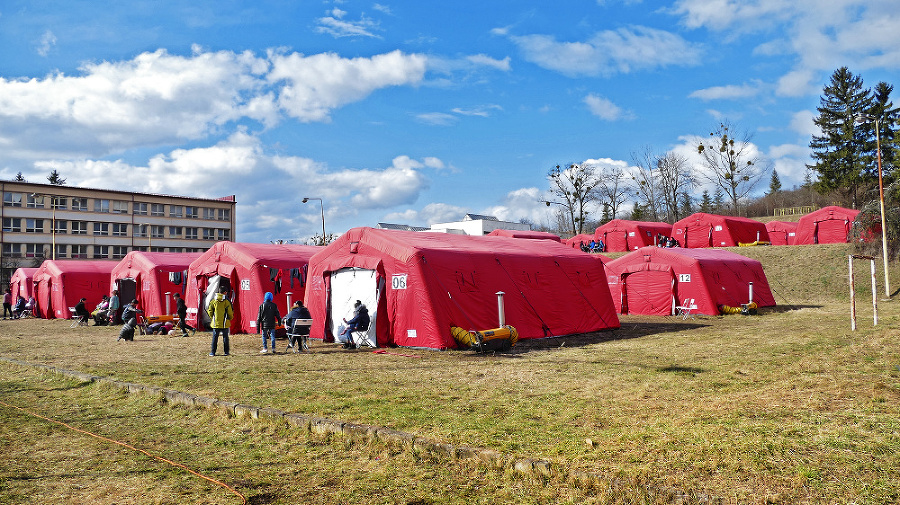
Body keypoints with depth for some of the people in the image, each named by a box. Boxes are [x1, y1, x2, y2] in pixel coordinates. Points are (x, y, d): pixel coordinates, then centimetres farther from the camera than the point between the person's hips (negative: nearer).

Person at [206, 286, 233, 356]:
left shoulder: (214, 301, 1)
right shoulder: (226, 301, -8)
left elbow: (209, 311, 4)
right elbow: (230, 312, -6)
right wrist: (230, 319, 13)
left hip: (215, 323, 2)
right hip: (224, 323, -2)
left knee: (215, 337, 8)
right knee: (225, 337, 6)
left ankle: (213, 352, 7)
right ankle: (226, 352, 8)